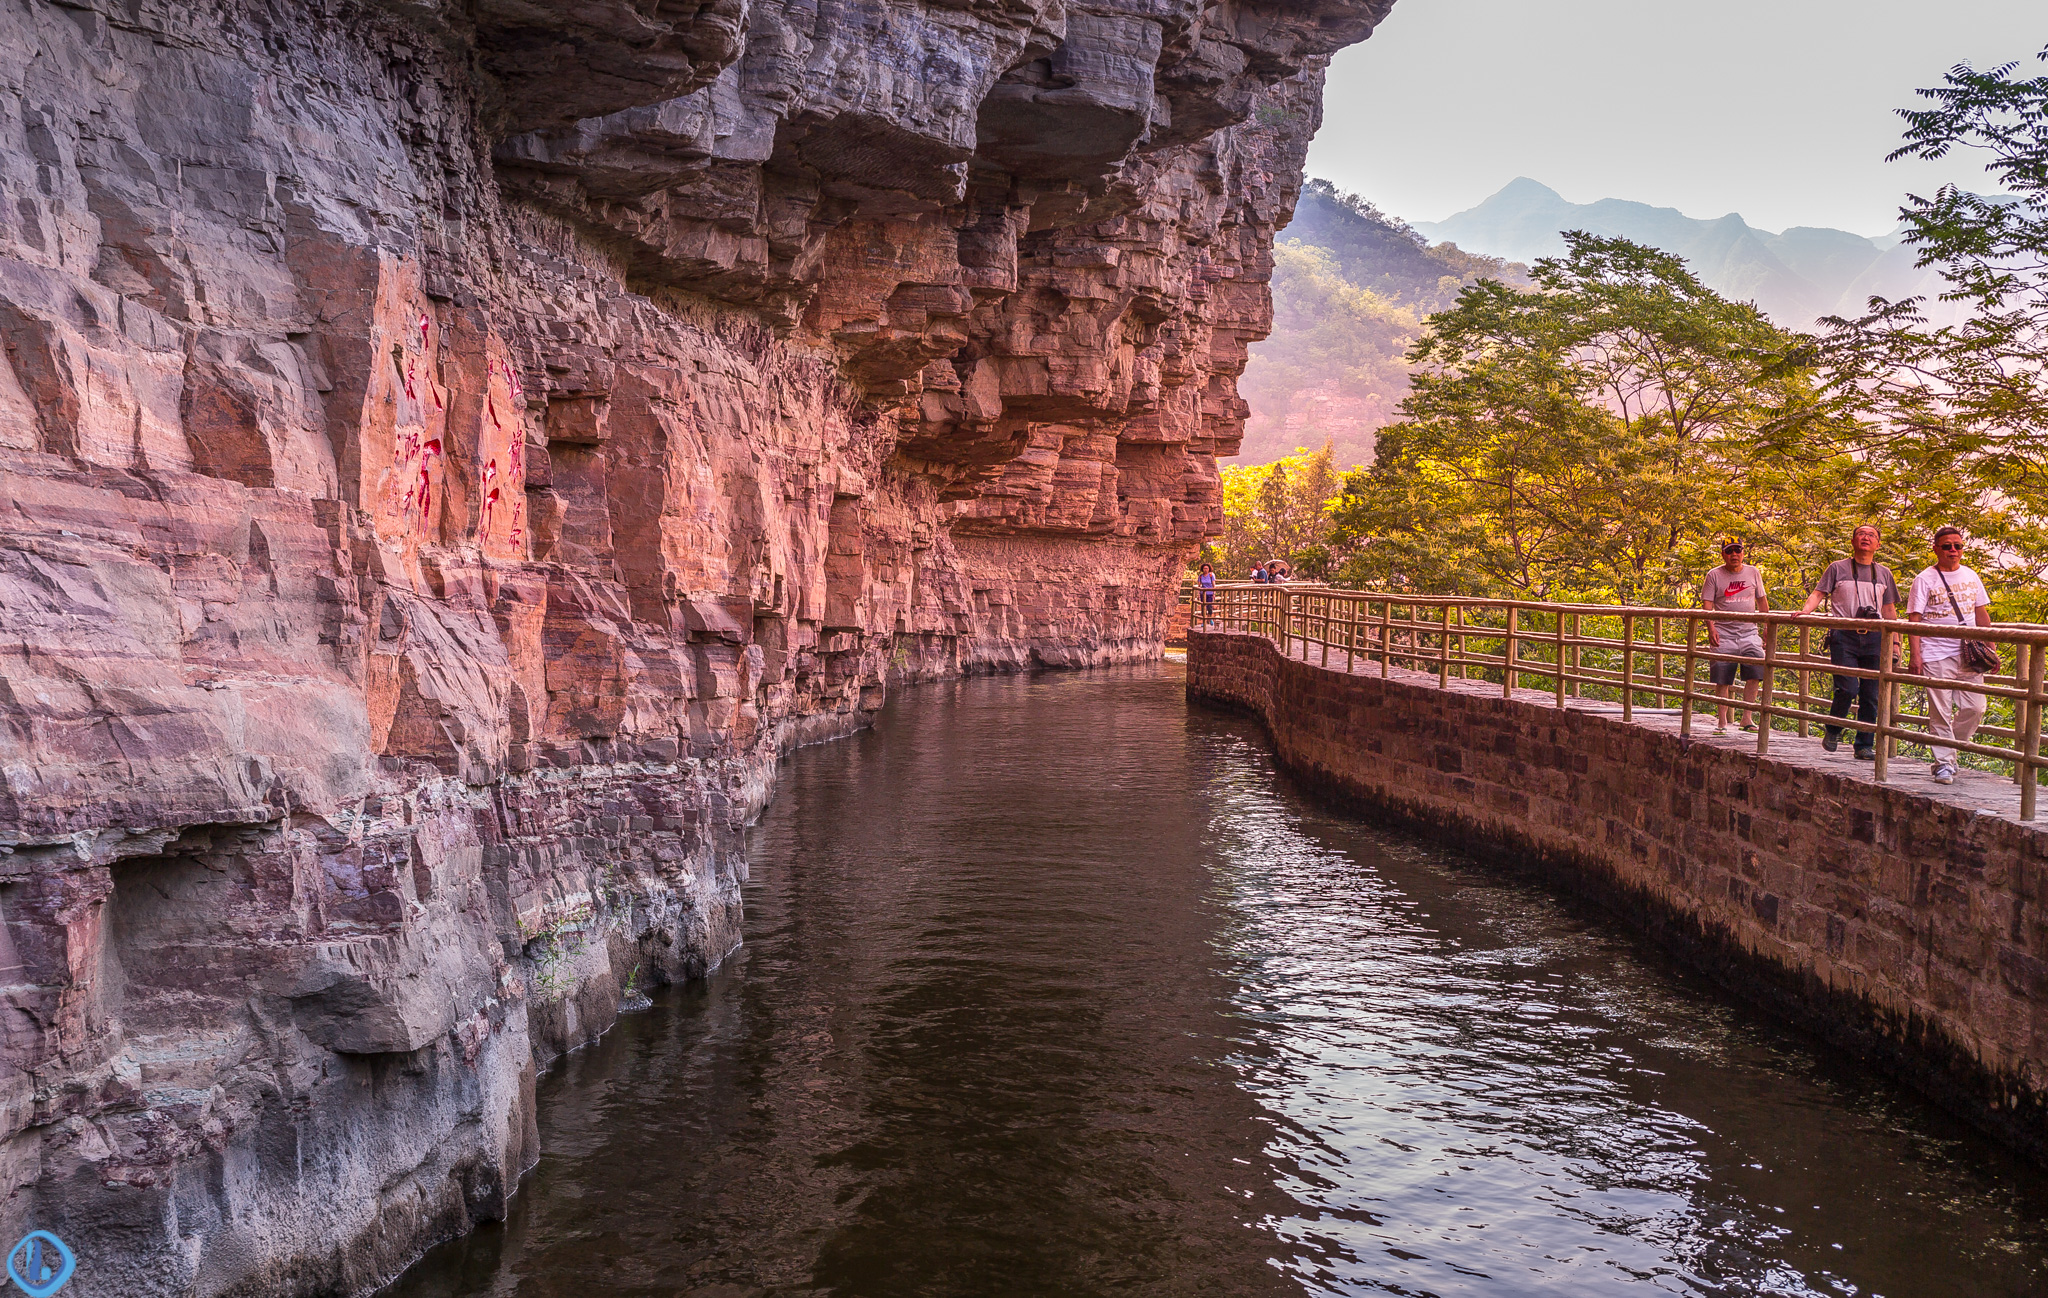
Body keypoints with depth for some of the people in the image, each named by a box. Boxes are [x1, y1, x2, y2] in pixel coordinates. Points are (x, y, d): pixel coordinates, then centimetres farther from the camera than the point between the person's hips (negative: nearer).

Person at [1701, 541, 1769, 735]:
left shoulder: (1753, 573, 10)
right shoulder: (1714, 575, 0)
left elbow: (1762, 600, 18)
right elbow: (1707, 604, -4)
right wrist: (1711, 629, -16)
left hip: (1749, 632, 2)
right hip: (1723, 633, -2)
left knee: (1755, 674, -11)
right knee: (1722, 680, 0)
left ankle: (1747, 718, -2)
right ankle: (1723, 722, 9)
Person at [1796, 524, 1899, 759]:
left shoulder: (1883, 573, 16)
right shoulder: (1838, 568, 6)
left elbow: (1889, 610, 18)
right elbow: (1819, 593, 2)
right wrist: (1806, 610, -18)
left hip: (1873, 636, 4)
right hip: (1844, 635, -3)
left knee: (1871, 694, 2)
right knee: (1847, 689, -15)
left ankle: (1865, 745, 11)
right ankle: (1833, 731, 10)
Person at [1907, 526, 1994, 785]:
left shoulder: (1971, 577, 13)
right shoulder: (1925, 579, -2)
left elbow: (1981, 614, 20)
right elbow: (1914, 619, -6)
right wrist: (1915, 655, -13)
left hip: (1969, 654, 5)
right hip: (1937, 655, -5)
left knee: (1974, 708, -1)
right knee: (1940, 712, -4)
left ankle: (1948, 749, 19)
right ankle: (1944, 763, 4)